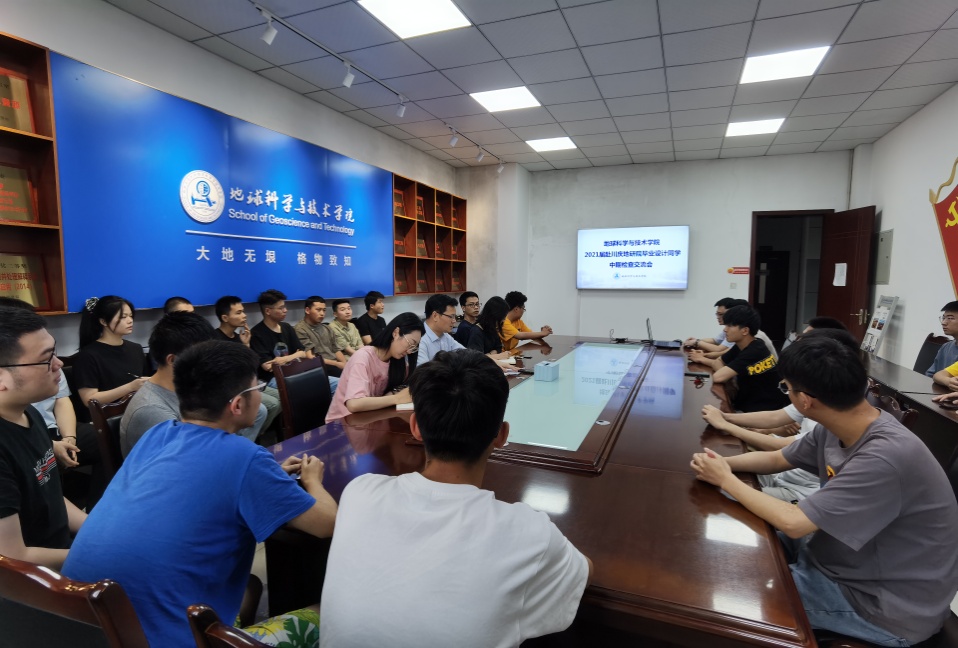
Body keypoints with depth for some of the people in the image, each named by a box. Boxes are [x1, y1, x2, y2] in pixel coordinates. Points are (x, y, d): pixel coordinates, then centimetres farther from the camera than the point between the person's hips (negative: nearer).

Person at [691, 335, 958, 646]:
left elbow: (793, 523, -32)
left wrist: (726, 480, -19)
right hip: (845, 559, 8)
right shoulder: (835, 428, -7)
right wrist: (722, 462, -9)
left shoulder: (886, 458, -34)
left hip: (886, 604, -7)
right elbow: (776, 459, 8)